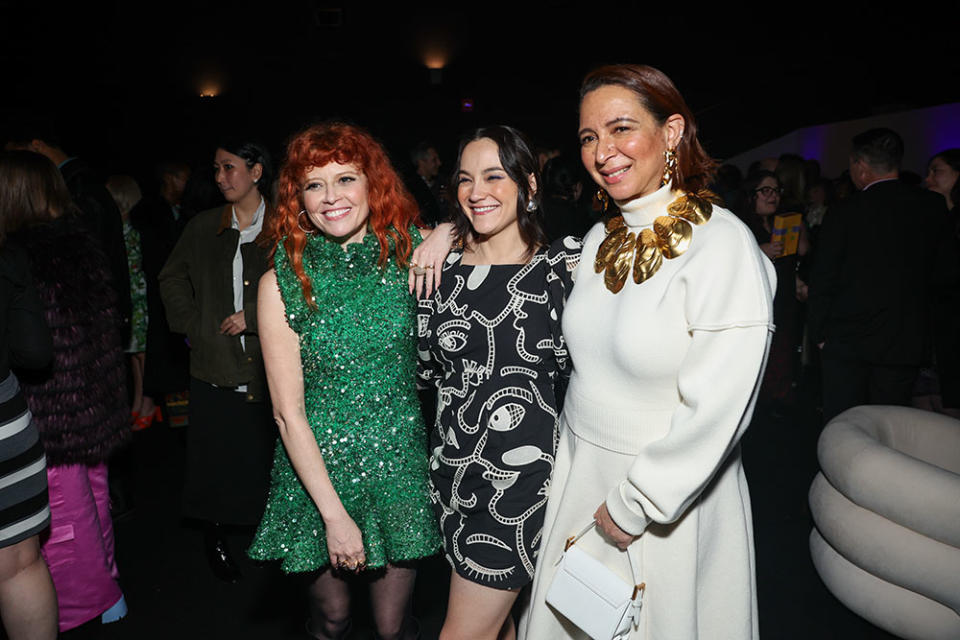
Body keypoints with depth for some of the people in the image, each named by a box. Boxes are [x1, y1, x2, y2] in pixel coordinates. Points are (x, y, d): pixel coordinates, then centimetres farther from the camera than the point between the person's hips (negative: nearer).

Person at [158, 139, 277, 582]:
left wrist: (254, 317, -12)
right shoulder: (202, 228, 9)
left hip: (270, 364, -2)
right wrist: (194, 326, 8)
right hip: (215, 365, 3)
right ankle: (215, 538, 30)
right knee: (215, 457, 9)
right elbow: (172, 280, 20)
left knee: (267, 457, 5)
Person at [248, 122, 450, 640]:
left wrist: (448, 233, -11)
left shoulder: (406, 257, -5)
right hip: (319, 467, -1)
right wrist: (335, 514, -13)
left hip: (401, 462, 1)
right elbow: (288, 413, -10)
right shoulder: (281, 282, -10)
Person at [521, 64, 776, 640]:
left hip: (671, 493, -6)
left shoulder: (723, 245, -21)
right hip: (580, 475, 6)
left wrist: (634, 506, -16)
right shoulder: (600, 239, 1)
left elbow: (714, 413, -22)